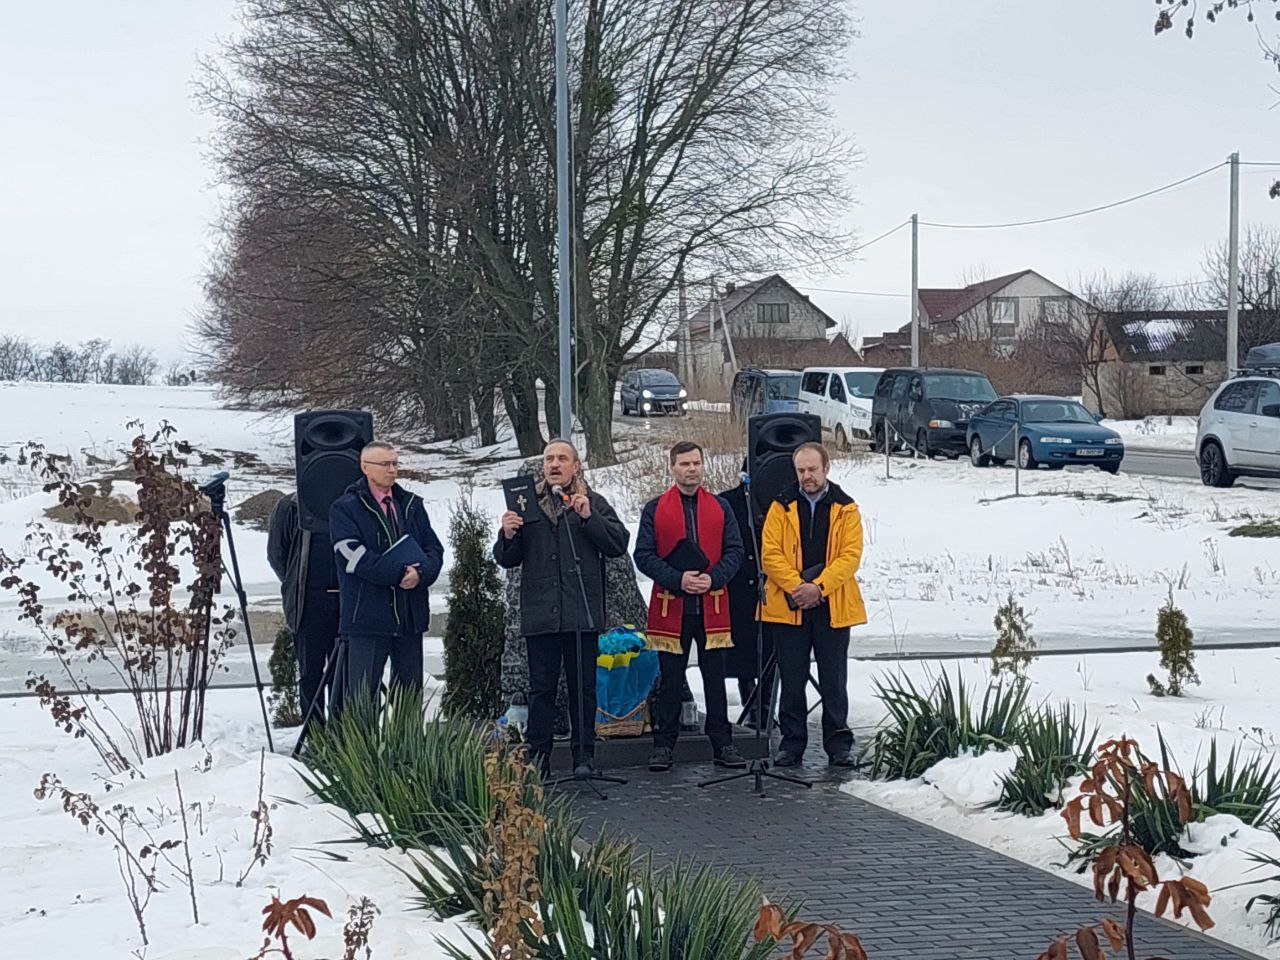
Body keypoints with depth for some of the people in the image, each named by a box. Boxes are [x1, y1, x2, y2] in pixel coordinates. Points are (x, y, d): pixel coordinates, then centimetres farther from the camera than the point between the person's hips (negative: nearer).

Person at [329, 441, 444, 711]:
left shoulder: (413, 505, 15)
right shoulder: (345, 508, -2)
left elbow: (434, 549, 9)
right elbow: (354, 557, -13)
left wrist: (421, 573, -13)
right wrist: (400, 573, -16)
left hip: (410, 616, 5)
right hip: (367, 616, -5)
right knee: (360, 697, -5)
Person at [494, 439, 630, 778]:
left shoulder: (594, 503, 9)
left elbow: (619, 543, -2)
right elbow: (506, 560, 12)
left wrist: (589, 518, -13)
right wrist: (508, 536, -8)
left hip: (582, 613, -1)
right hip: (539, 613, 1)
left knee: (583, 686, 3)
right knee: (541, 686, 2)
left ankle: (584, 755, 9)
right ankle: (537, 755, 7)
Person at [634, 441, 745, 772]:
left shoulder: (720, 508, 9)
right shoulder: (655, 509, 3)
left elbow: (734, 551, 6)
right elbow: (644, 555, -2)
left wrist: (713, 578, -11)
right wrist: (678, 579, -14)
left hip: (712, 605, 2)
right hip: (670, 606, -1)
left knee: (715, 678, 6)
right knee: (670, 679, 4)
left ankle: (722, 744, 12)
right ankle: (664, 745, 11)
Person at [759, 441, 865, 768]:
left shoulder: (846, 509, 4)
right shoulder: (781, 507, 5)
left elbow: (851, 555, -5)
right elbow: (770, 553, -3)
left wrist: (819, 587, -16)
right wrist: (797, 587, -15)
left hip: (833, 607, 0)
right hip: (789, 606, 1)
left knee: (833, 680, 5)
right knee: (792, 680, 6)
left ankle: (839, 743, 13)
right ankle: (792, 742, 14)